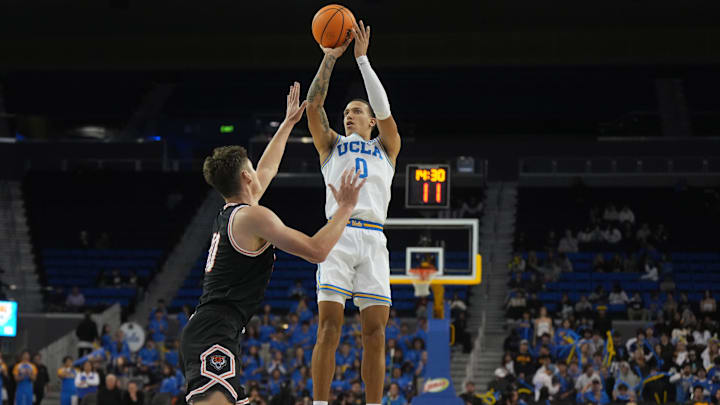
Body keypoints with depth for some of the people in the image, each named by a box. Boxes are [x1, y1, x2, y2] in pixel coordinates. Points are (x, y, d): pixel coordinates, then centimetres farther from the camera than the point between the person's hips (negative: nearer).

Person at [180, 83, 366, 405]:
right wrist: (345, 209, 2)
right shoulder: (253, 217, -7)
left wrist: (287, 123, 49)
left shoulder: (229, 213, 21)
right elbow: (316, 251, -9)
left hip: (201, 335, 11)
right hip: (213, 338, -11)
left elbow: (266, 170, 40)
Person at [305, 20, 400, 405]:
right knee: (329, 327, -10)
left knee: (375, 331, -3)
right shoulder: (331, 145, 22)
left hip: (373, 240, 1)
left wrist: (363, 58, 1)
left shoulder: (386, 148, 22)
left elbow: (384, 109, 6)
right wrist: (330, 58, 1)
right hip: (338, 235, -1)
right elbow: (313, 105, 8)